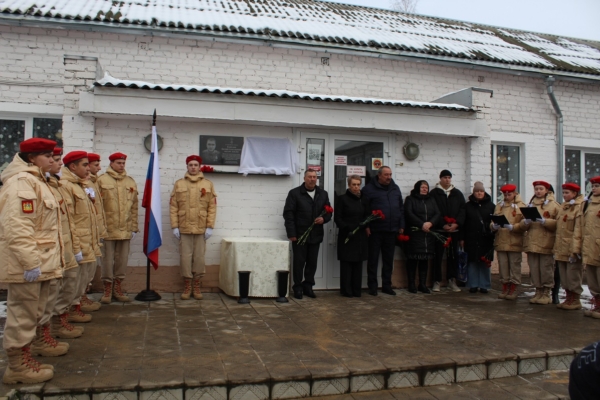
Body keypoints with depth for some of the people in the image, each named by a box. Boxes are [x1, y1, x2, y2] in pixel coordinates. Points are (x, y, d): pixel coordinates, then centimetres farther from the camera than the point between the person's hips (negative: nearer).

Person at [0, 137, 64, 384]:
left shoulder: (34, 181, 17)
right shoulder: (21, 182, -17)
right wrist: (29, 262, -27)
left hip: (37, 263, 11)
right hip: (26, 265, -10)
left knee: (30, 314, 18)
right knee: (22, 315, 0)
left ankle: (23, 359, 29)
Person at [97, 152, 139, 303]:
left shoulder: (130, 182, 10)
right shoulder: (102, 180, -2)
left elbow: (134, 207, 11)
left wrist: (134, 227, 8)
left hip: (125, 229, 4)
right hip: (108, 228, -4)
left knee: (122, 259, 10)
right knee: (108, 260, 4)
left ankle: (117, 288, 21)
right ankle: (107, 289, 15)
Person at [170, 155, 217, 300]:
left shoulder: (208, 184, 5)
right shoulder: (179, 184, 5)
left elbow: (212, 207, 2)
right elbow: (173, 207, 3)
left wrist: (210, 227, -4)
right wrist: (174, 226, -3)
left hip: (201, 229, 0)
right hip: (184, 228, 0)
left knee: (199, 257, 5)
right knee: (185, 257, 3)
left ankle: (197, 285, 18)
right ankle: (187, 286, 15)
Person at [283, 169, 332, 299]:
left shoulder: (323, 194, 11)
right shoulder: (294, 193, -2)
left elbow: (329, 212, 17)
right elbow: (288, 214, -5)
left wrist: (324, 219, -7)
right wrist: (291, 233, -11)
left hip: (316, 235, 4)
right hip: (299, 235, -4)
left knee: (312, 262, 9)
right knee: (299, 262, 3)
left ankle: (308, 286, 21)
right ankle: (298, 287, 14)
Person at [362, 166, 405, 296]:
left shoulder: (395, 188, 13)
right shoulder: (369, 189, -4)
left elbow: (401, 208, 15)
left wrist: (401, 226, 10)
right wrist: (366, 226, -13)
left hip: (391, 231, 5)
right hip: (375, 231, -5)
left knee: (388, 260, 11)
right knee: (373, 259, 3)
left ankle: (387, 286, 20)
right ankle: (372, 286, 11)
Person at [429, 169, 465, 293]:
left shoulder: (458, 194, 13)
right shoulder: (434, 193, 1)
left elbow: (462, 210, 6)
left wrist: (456, 223, -8)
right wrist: (442, 225, -14)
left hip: (454, 230, 3)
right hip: (439, 230, -3)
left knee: (453, 256, 6)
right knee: (438, 256, 0)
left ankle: (452, 281, 14)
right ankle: (436, 281, 7)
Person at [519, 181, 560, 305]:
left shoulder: (553, 205, 5)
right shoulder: (530, 205, 17)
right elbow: (522, 226, 15)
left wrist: (545, 221, -18)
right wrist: (526, 222, -7)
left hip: (546, 243, -4)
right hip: (531, 242, 4)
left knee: (546, 269, -3)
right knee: (534, 269, 5)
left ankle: (547, 293, 8)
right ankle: (538, 292, 16)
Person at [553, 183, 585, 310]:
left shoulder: (580, 207, -10)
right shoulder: (563, 207, 16)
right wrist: (555, 249, 15)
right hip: (561, 249, 8)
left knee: (573, 276, 0)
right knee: (564, 276, 13)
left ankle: (575, 301, 11)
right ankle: (569, 299, 23)